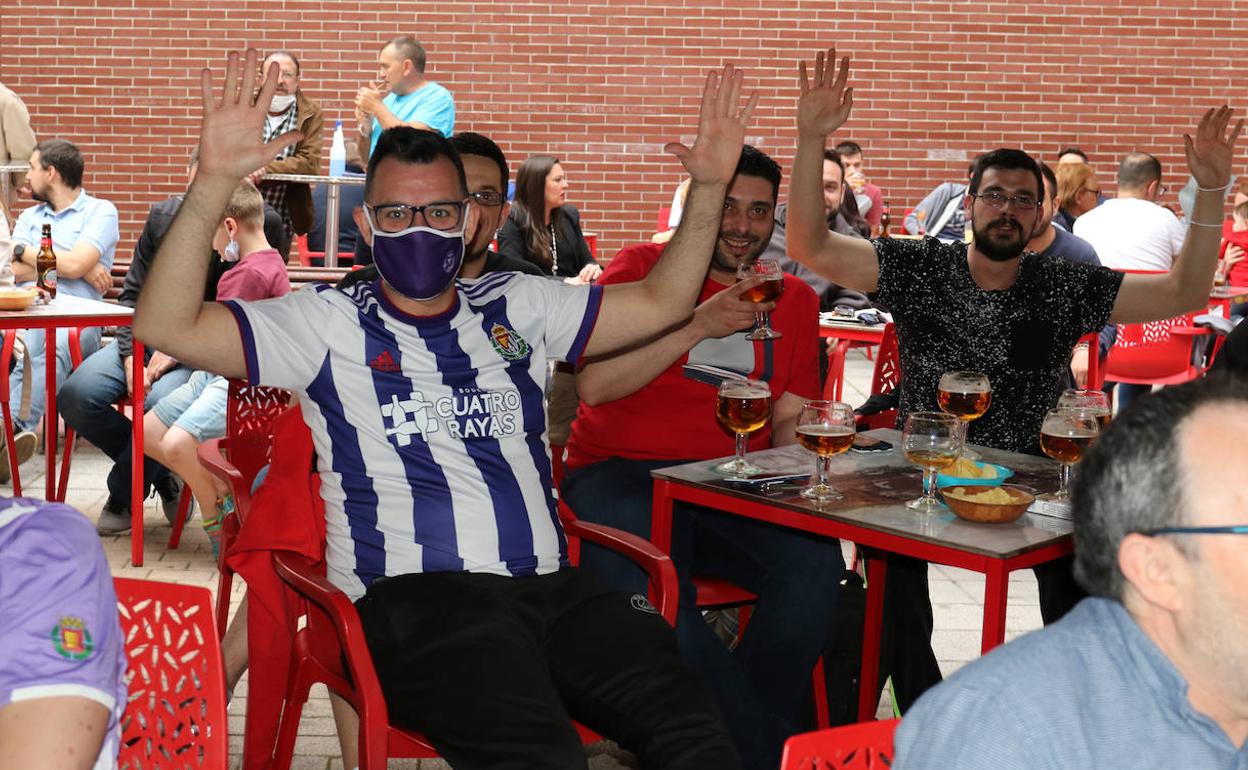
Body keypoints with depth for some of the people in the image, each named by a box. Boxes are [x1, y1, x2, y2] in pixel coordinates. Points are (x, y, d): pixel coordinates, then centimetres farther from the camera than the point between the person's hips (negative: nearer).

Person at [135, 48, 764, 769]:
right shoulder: (330, 325, 8)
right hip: (416, 599, -4)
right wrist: (213, 183, -14)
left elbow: (661, 302, 25)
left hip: (553, 588, 4)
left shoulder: (517, 308, 21)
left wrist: (709, 189, 13)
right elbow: (168, 327, -3)